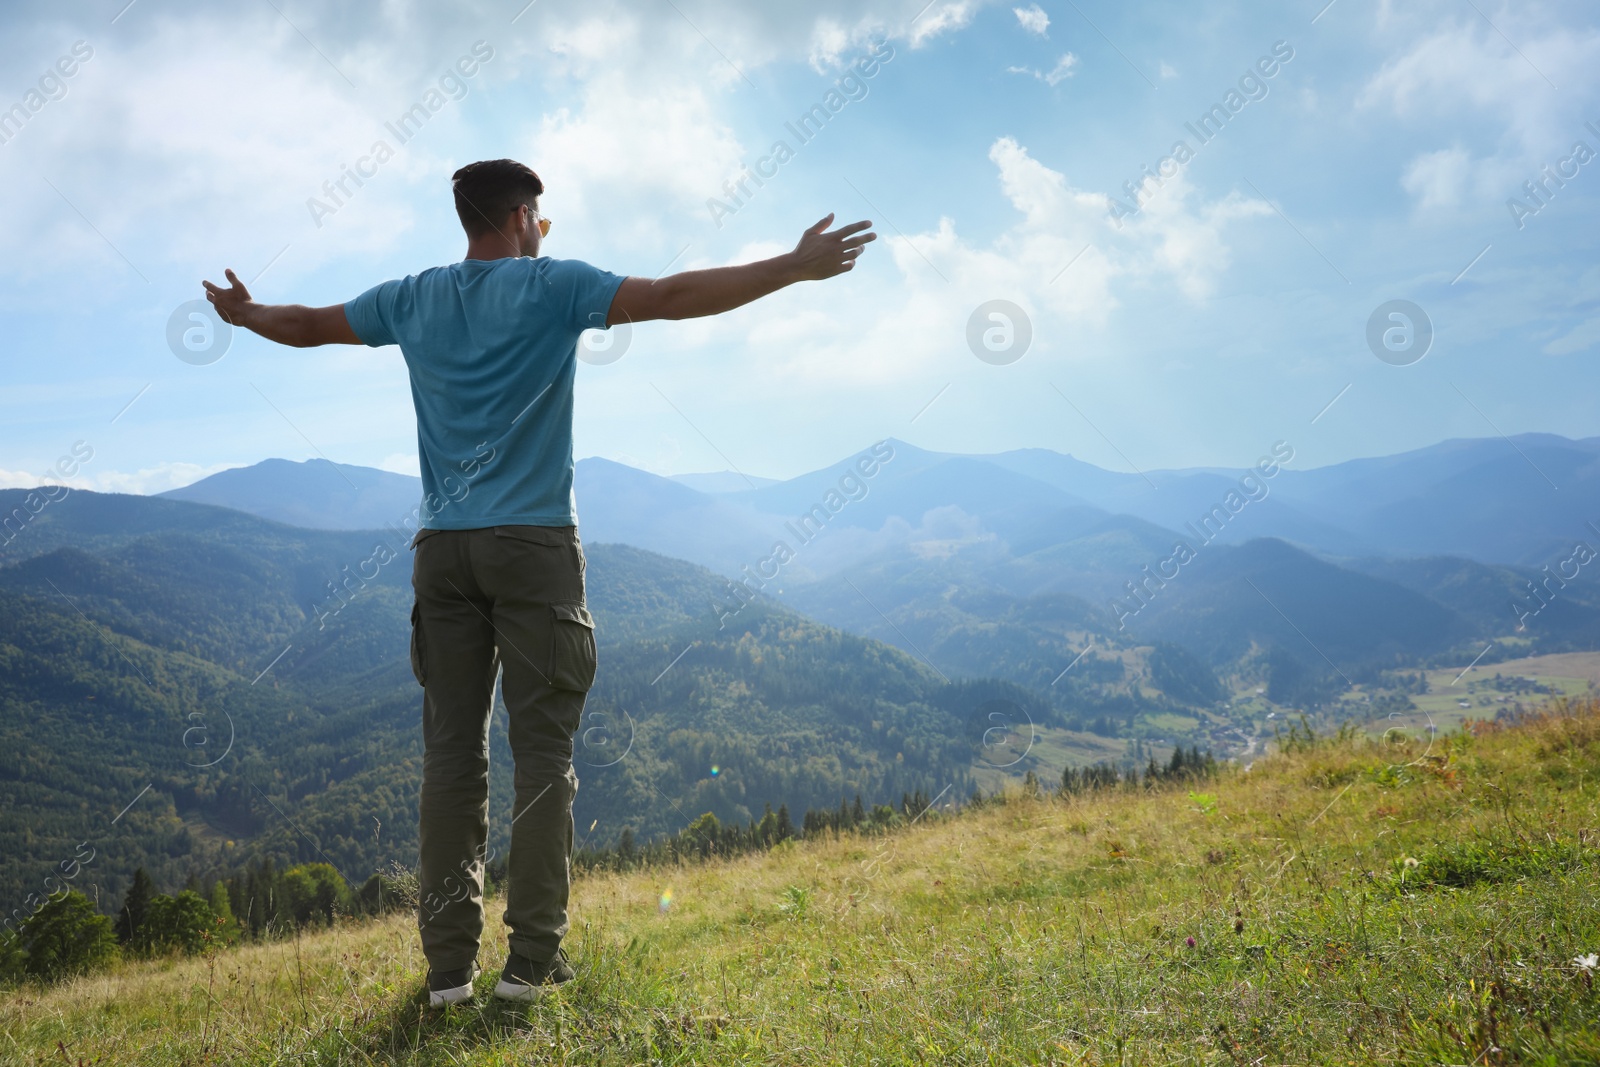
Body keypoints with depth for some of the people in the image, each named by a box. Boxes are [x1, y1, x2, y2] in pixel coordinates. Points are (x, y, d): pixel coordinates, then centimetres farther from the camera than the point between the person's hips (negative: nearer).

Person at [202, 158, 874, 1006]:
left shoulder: (414, 299, 13)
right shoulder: (554, 286, 0)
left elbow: (309, 324, 26)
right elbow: (673, 297, -9)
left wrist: (243, 314, 47)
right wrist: (796, 268, -6)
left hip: (444, 551, 4)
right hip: (535, 546, -4)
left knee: (452, 752, 4)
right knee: (542, 751, 0)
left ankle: (448, 963, 6)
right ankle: (531, 959, -1)